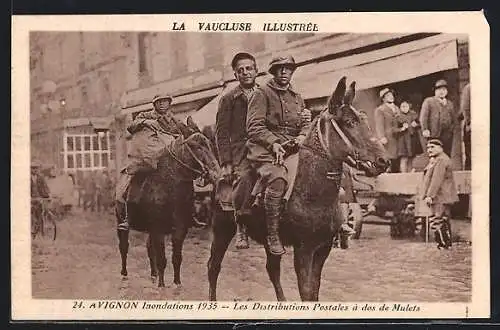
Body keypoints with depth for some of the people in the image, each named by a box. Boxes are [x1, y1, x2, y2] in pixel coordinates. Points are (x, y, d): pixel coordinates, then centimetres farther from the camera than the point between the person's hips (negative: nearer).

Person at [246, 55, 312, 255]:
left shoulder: (297, 98, 25)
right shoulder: (262, 93, 5)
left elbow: (306, 124, 23)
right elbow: (254, 127, -4)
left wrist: (303, 136, -1)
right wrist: (273, 143, -18)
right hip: (266, 149, -6)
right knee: (278, 179, -35)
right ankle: (272, 235, -28)